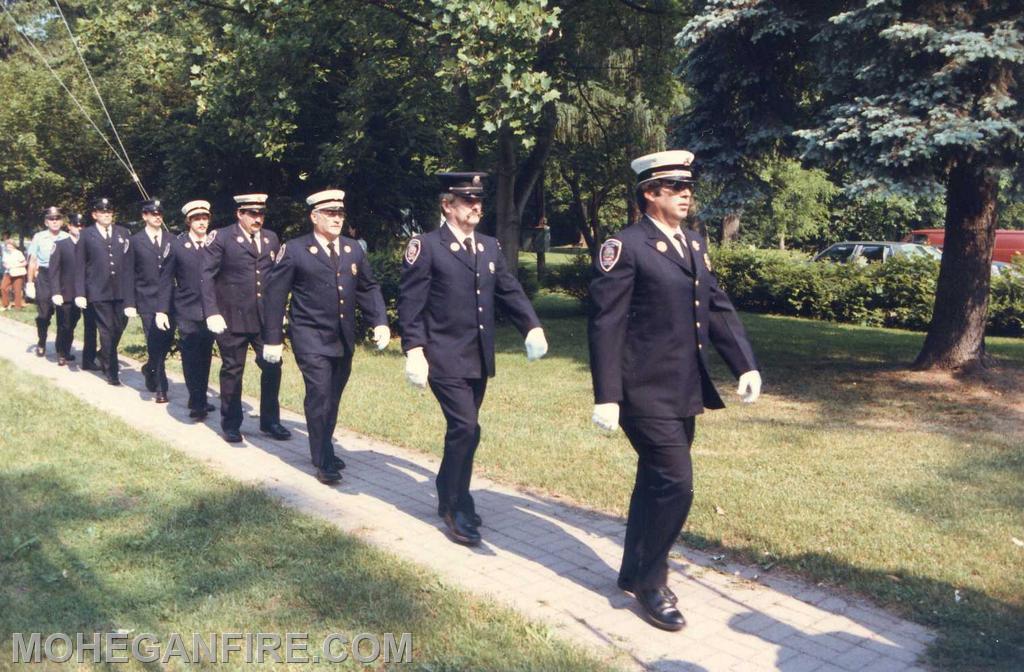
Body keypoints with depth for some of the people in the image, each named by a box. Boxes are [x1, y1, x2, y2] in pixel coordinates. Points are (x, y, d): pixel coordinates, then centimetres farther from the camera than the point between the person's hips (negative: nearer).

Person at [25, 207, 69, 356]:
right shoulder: (39, 237, 0)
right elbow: (32, 261, 3)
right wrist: (30, 282, 1)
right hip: (44, 277, 0)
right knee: (44, 313, 5)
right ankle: (41, 344, 23)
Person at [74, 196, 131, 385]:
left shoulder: (123, 232, 8)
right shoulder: (86, 235, 2)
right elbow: (79, 266, 1)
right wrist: (80, 293, -6)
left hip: (121, 290, 3)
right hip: (98, 291, -3)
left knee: (119, 326, 9)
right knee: (107, 330, 0)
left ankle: (105, 356, 35)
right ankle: (112, 371, 8)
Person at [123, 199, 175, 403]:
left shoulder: (170, 241, 8)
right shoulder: (136, 241, 1)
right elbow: (129, 275, 0)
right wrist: (130, 303, -6)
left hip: (168, 300, 3)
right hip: (147, 301, -3)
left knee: (167, 339, 2)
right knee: (154, 343, -4)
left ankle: (150, 370, 31)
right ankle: (160, 388, 7)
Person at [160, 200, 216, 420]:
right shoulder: (177, 245, 0)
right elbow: (168, 279, 2)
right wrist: (163, 309, -5)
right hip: (187, 312, -2)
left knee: (205, 357, 11)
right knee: (191, 358, -4)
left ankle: (201, 399, 22)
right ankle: (196, 403, 1)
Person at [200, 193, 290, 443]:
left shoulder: (271, 239, 10)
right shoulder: (221, 238, -4)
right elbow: (207, 276, -7)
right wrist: (212, 313, -14)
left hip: (266, 317, 4)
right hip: (233, 317, -4)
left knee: (272, 366, 3)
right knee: (232, 369, 7)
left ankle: (269, 421, 18)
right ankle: (231, 424, 21)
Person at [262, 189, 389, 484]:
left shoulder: (354, 249, 8)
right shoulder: (294, 250, -6)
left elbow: (369, 288, 12)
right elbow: (275, 295, -5)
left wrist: (380, 322, -3)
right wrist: (273, 339, -7)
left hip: (344, 339, 5)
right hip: (311, 338, -5)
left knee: (333, 397, 14)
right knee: (319, 395, -11)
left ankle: (324, 450, 31)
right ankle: (323, 461, 0)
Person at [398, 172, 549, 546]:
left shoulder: (490, 247, 13)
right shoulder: (426, 247, -7)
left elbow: (510, 290, 11)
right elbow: (410, 303, -10)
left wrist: (532, 326, -5)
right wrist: (414, 350, -18)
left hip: (479, 359, 7)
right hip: (445, 358, -6)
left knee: (462, 431, 15)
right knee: (466, 429, -13)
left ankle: (448, 498, 33)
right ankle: (458, 510, 3)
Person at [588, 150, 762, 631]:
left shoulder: (694, 243, 13)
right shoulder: (625, 247, -11)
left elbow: (718, 306, 11)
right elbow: (606, 324, -15)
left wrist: (745, 364, -1)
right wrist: (606, 396, -18)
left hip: (685, 392, 8)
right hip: (647, 393, -8)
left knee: (655, 484, 17)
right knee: (675, 485, -8)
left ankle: (634, 573, 33)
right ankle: (650, 584, 11)